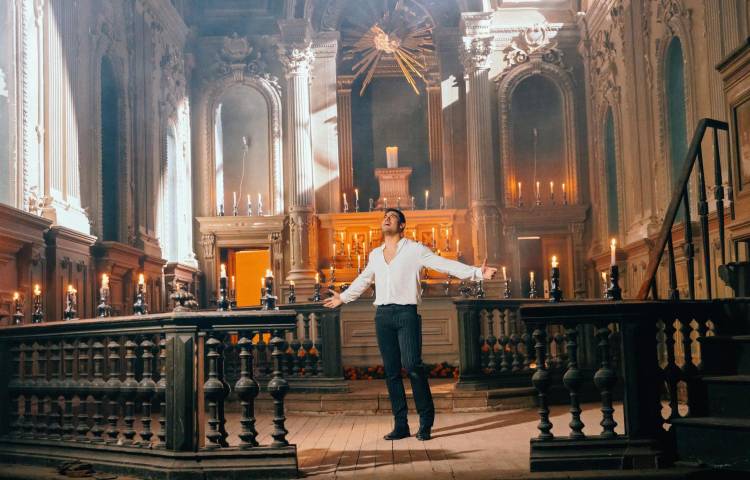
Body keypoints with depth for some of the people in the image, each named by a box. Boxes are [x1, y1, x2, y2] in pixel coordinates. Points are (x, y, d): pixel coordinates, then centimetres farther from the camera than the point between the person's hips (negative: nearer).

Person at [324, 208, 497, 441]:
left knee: (412, 365, -15)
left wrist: (477, 273, -15)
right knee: (391, 371, 4)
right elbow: (363, 280, 34)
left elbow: (446, 265, -5)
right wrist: (343, 297, 44)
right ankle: (400, 425, 8)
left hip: (406, 313, -5)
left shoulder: (415, 250, 2)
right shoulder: (375, 255, 17)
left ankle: (426, 422, -4)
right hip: (382, 315, 5)